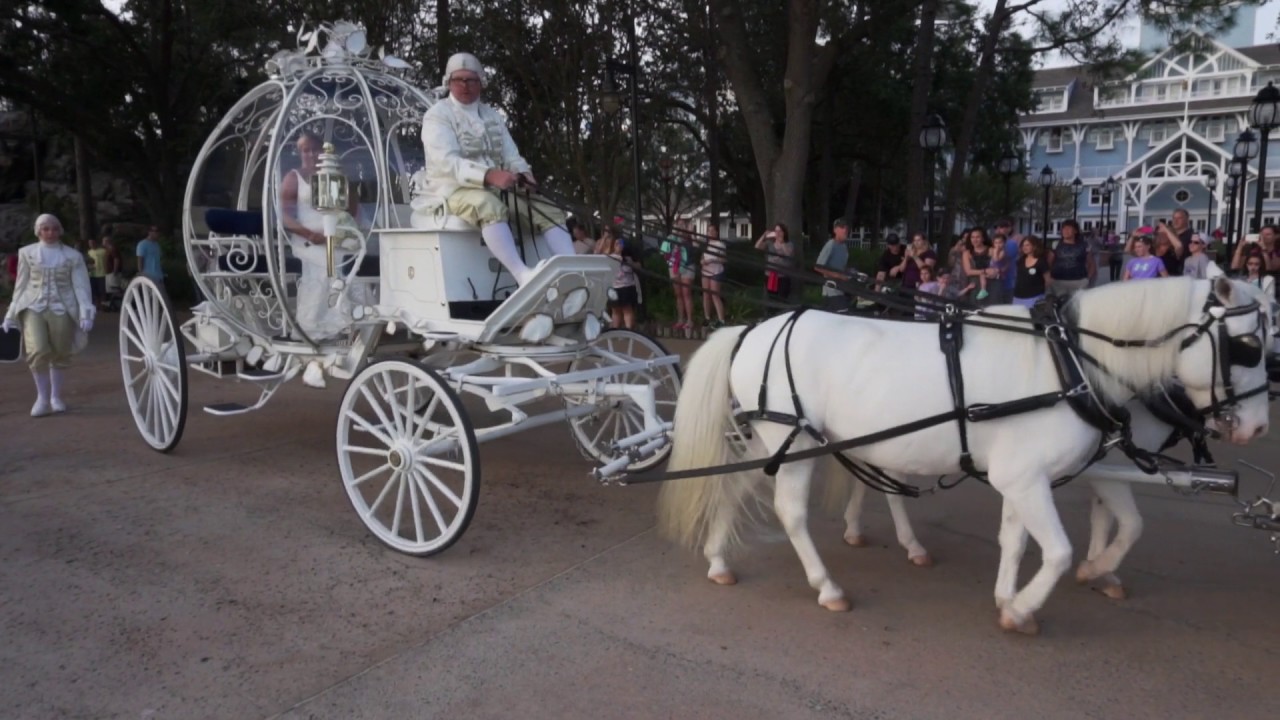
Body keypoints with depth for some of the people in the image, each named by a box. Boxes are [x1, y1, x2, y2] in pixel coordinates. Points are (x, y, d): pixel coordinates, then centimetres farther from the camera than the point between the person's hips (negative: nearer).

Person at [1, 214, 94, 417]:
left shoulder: (73, 256, 4)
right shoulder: (27, 253, 8)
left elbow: (81, 286, -1)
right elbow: (21, 285, 10)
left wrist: (86, 313, -13)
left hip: (61, 309, 0)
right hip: (33, 307, 0)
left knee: (60, 354, 5)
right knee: (38, 352, -14)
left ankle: (56, 397, 23)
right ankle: (42, 397, 2)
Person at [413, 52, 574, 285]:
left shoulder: (492, 116, 21)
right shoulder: (437, 115, -1)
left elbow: (511, 156, 14)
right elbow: (447, 162, -16)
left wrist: (523, 174, -11)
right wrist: (488, 175, -32)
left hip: (496, 190, 7)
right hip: (454, 190, -6)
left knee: (549, 211, -14)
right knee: (490, 206, -40)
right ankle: (523, 275, -54)